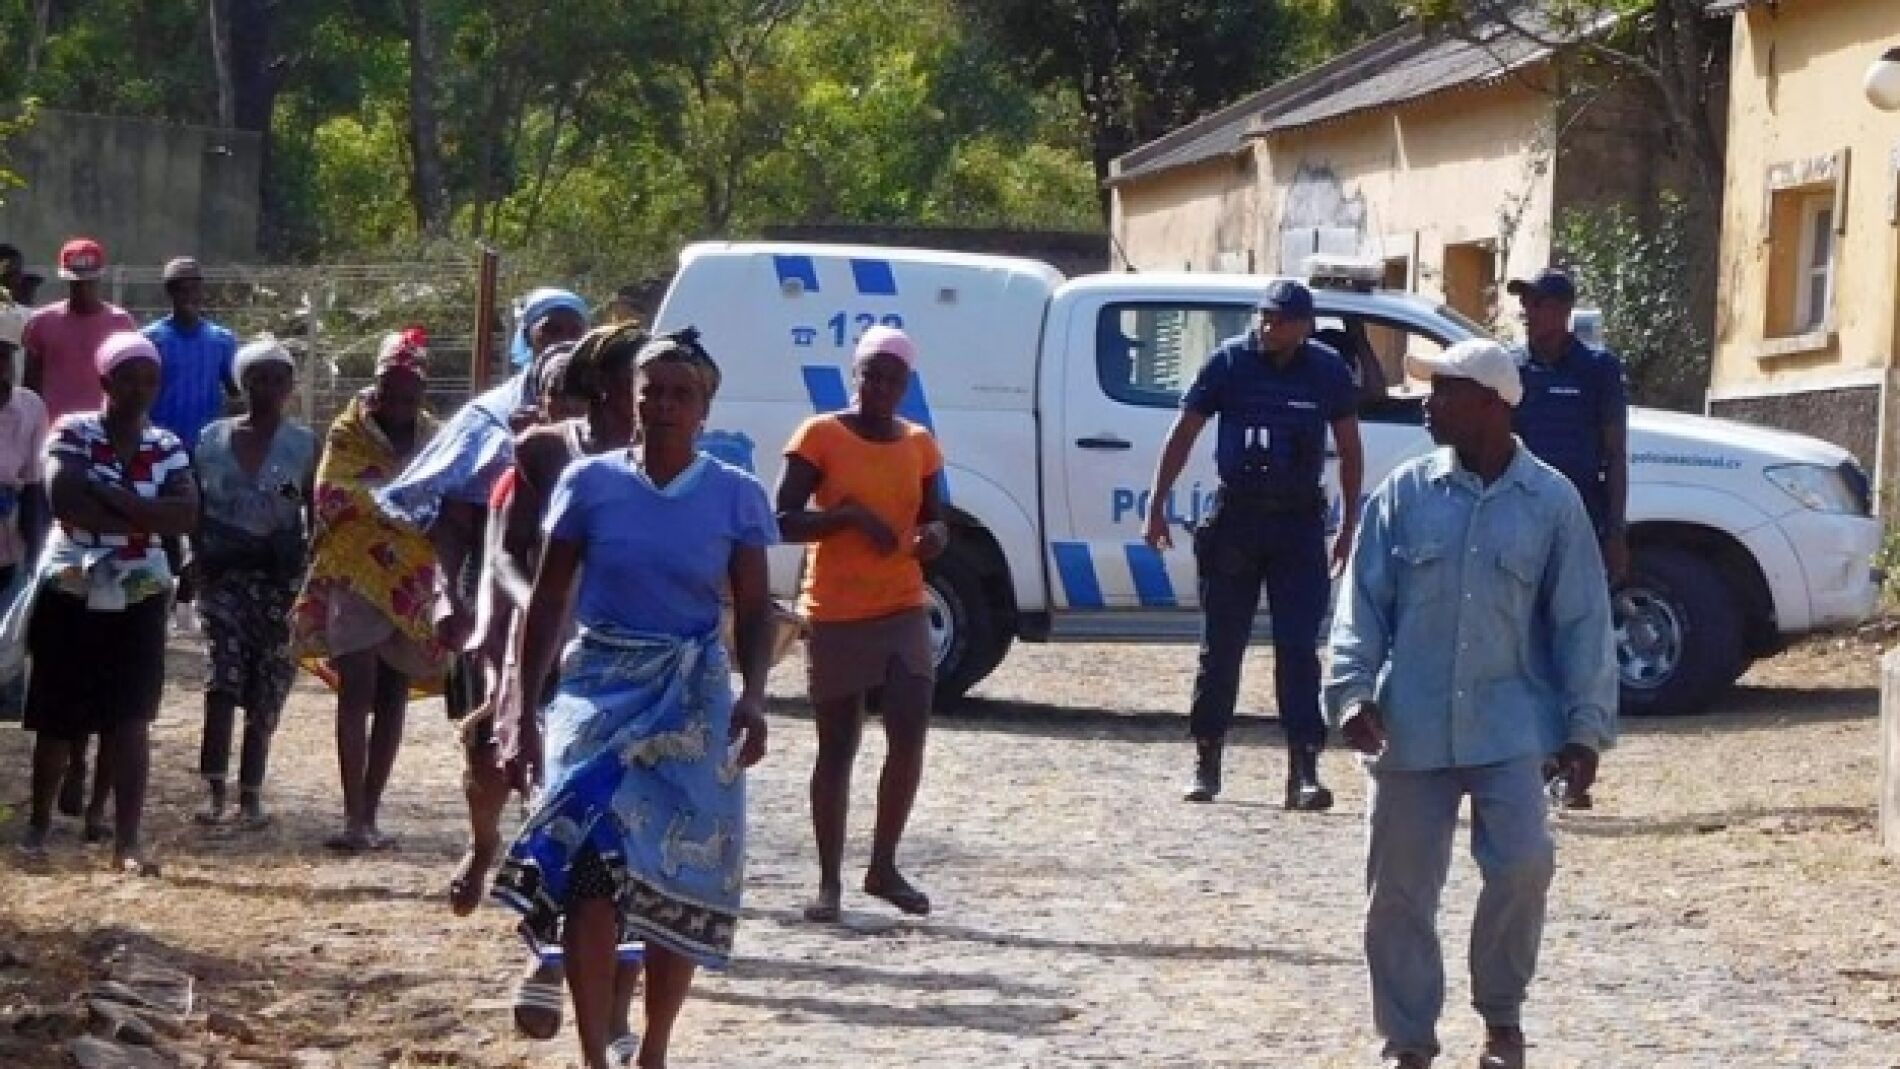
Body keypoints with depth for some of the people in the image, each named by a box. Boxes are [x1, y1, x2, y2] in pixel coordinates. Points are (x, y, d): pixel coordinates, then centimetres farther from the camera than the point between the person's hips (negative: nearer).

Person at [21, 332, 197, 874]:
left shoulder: (167, 447, 3)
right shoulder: (73, 433, -6)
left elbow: (186, 515, -12)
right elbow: (65, 501, -22)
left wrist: (109, 495, -19)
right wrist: (144, 517, -18)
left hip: (138, 600, 2)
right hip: (71, 594, -2)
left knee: (131, 722, -5)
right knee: (59, 718, 8)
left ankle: (128, 840, -6)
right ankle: (38, 824, 28)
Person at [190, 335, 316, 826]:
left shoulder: (304, 444, 4)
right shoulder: (214, 437, 7)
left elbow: (317, 513, 4)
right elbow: (196, 507, 11)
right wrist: (197, 556, -1)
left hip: (280, 574, 0)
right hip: (224, 570, 0)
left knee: (265, 691, -1)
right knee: (222, 676, -14)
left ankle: (251, 792, 6)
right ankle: (215, 787, -15)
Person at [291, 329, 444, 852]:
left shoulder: (432, 437, 7)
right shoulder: (348, 434, -2)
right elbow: (335, 500, -12)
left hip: (412, 586, 4)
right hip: (355, 578, -4)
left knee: (392, 696, 5)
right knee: (357, 693, -9)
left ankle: (368, 813, 11)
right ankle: (355, 818, -12)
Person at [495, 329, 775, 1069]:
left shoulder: (735, 497, 1)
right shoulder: (590, 484, 1)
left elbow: (755, 611, 2)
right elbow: (548, 602, 4)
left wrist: (752, 699, -15)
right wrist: (523, 709, 0)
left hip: (694, 702, 1)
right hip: (599, 688, -1)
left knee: (680, 880, 2)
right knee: (589, 873, -14)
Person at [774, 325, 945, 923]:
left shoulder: (918, 445, 8)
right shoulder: (821, 436, -5)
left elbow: (934, 519, 16)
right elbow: (783, 521, -9)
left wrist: (933, 536, -7)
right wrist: (850, 516, -21)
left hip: (903, 610, 3)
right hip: (835, 616, -3)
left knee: (909, 739, -8)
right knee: (837, 749, 3)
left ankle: (884, 868, 8)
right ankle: (829, 881, 12)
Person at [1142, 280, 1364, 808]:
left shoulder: (1328, 372, 0)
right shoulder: (1230, 361, -4)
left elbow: (1349, 449, 10)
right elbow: (1182, 434, 2)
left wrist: (1349, 526, 8)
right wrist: (1156, 506, -2)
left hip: (1299, 521, 0)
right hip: (1235, 516, 0)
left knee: (1299, 647, -5)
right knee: (1221, 646, 6)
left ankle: (1304, 771, -7)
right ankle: (1206, 764, 16)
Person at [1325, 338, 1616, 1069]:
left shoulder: (1550, 501, 1)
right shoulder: (1405, 494, 3)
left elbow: (1581, 619, 3)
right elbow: (1364, 600, 2)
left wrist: (1585, 726, -1)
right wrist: (1353, 690, -11)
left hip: (1510, 726, -1)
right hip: (1411, 726, 1)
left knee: (1522, 867, -14)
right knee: (1400, 888, 4)